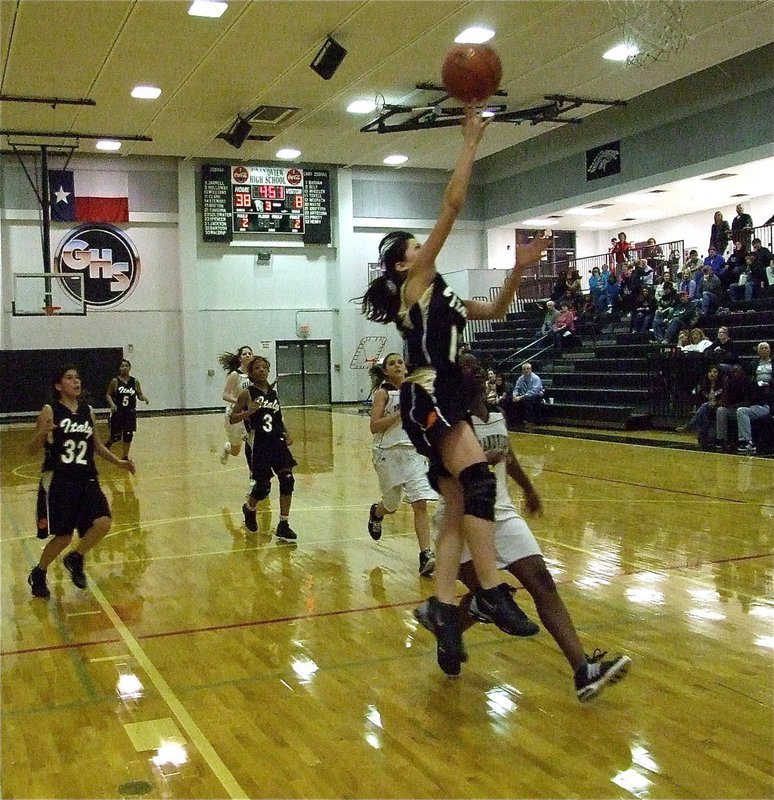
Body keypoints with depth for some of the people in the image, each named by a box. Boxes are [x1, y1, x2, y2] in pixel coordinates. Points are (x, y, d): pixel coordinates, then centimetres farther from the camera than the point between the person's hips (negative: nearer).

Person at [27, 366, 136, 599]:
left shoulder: (88, 411, 7)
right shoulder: (50, 411, -7)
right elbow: (31, 450, -7)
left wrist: (118, 461, 7)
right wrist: (43, 433, -26)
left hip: (86, 480, 5)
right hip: (58, 482, -4)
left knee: (103, 522, -13)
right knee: (63, 536, 1)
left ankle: (75, 559, 15)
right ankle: (38, 574, 28)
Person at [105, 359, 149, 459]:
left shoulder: (135, 381, 3)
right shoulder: (115, 381, -4)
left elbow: (139, 395, 9)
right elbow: (108, 395, 1)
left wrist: (144, 398, -13)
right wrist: (112, 404, -16)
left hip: (130, 412, 2)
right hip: (118, 411, -2)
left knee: (128, 435, 0)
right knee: (116, 436, 0)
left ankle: (126, 456, 13)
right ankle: (107, 445, 34)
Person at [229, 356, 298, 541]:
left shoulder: (273, 392, 12)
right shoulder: (247, 394, -3)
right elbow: (231, 419, -2)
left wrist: (287, 433, 8)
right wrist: (248, 412, -19)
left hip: (277, 442, 5)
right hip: (259, 444, -5)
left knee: (287, 480, -8)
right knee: (263, 486, -2)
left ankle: (283, 525, 0)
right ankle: (249, 509, 33)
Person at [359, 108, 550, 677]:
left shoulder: (440, 297, 26)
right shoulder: (415, 283, 3)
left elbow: (495, 311, 34)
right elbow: (452, 207, -2)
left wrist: (519, 269, 20)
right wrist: (471, 142, 2)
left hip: (447, 402, 9)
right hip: (429, 398, -9)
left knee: (458, 510, 1)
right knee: (478, 479, -27)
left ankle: (445, 613, -2)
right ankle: (492, 592, -31)